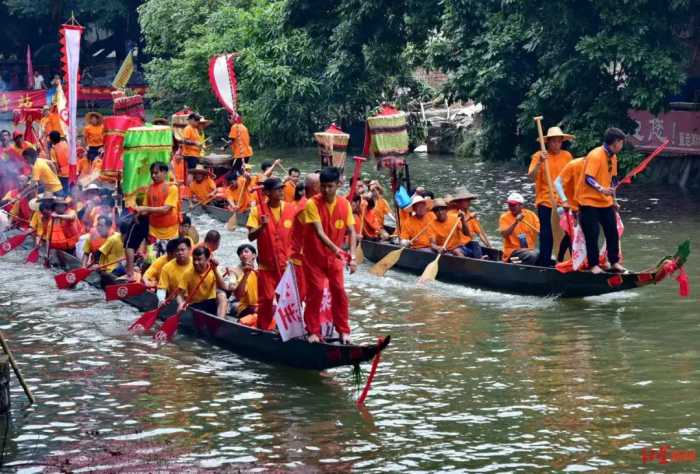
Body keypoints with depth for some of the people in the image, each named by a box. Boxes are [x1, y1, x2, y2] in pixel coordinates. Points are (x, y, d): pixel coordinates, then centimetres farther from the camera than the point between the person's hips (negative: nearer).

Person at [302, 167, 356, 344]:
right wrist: (336, 250, -39)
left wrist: (352, 256, -20)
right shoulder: (312, 203, -19)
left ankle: (343, 331, 12)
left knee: (339, 291, 2)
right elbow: (319, 232, -26)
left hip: (335, 256, 3)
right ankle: (313, 331, 8)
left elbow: (351, 231, -7)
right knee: (316, 291, -3)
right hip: (314, 256, -3)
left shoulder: (344, 204, -6)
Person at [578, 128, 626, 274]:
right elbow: (588, 179, -26)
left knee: (612, 232, 6)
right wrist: (601, 189, -41)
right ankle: (594, 265, 3)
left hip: (606, 202, 8)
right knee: (592, 234, -5)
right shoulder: (595, 156, -18)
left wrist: (613, 200, 22)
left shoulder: (613, 157, 9)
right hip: (590, 201, -8)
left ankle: (614, 262, 15)